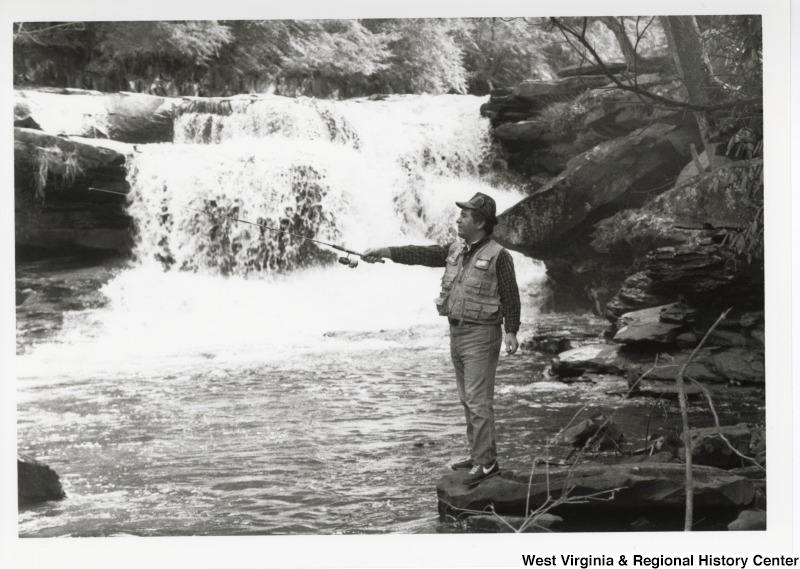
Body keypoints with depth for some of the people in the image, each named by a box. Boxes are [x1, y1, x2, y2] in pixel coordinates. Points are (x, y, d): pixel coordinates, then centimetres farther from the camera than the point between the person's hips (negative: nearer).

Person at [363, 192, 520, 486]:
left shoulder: (498, 255, -11)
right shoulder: (455, 250, 10)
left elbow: (511, 296, -11)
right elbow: (420, 254, 5)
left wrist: (511, 331, -17)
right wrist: (383, 252, -3)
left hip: (481, 333, -8)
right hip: (457, 331, 8)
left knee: (477, 399, -10)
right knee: (468, 399, 13)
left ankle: (486, 462, -6)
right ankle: (479, 455, 23)